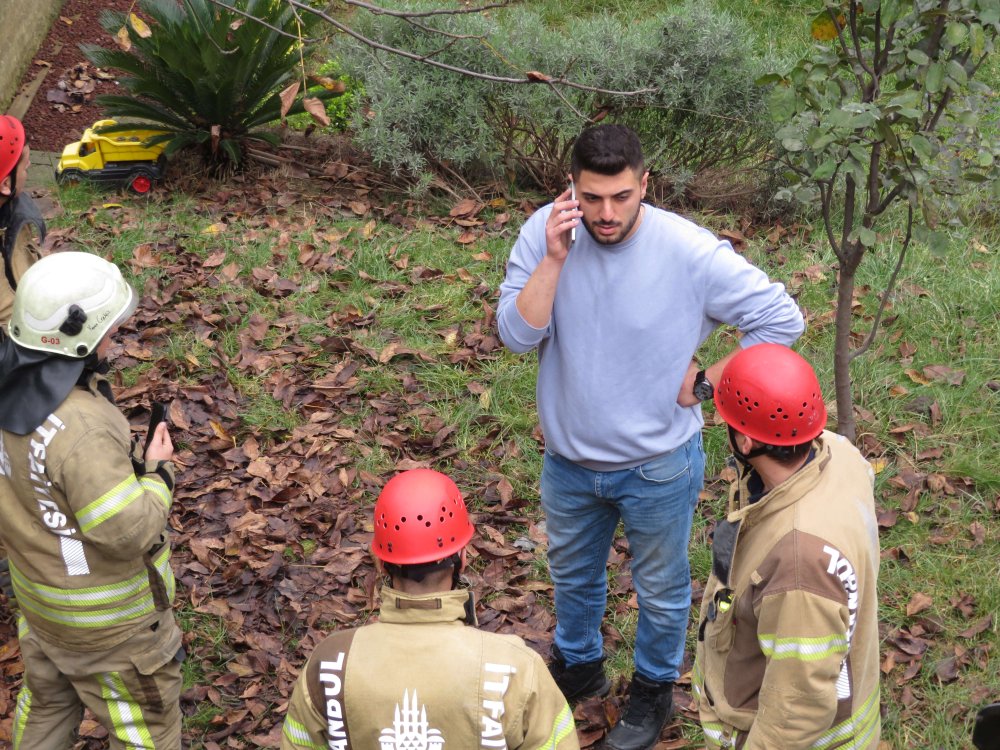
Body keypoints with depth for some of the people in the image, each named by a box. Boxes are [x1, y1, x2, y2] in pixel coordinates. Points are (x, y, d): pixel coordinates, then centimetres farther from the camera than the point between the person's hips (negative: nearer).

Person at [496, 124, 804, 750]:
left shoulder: (690, 251, -25)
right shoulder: (544, 234, -17)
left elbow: (782, 319, -17)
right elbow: (516, 335, -23)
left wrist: (706, 382, -15)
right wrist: (555, 258, -33)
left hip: (657, 468, -3)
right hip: (569, 459, 3)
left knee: (661, 590, 20)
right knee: (573, 575, 28)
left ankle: (654, 690, 47)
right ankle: (579, 666, 56)